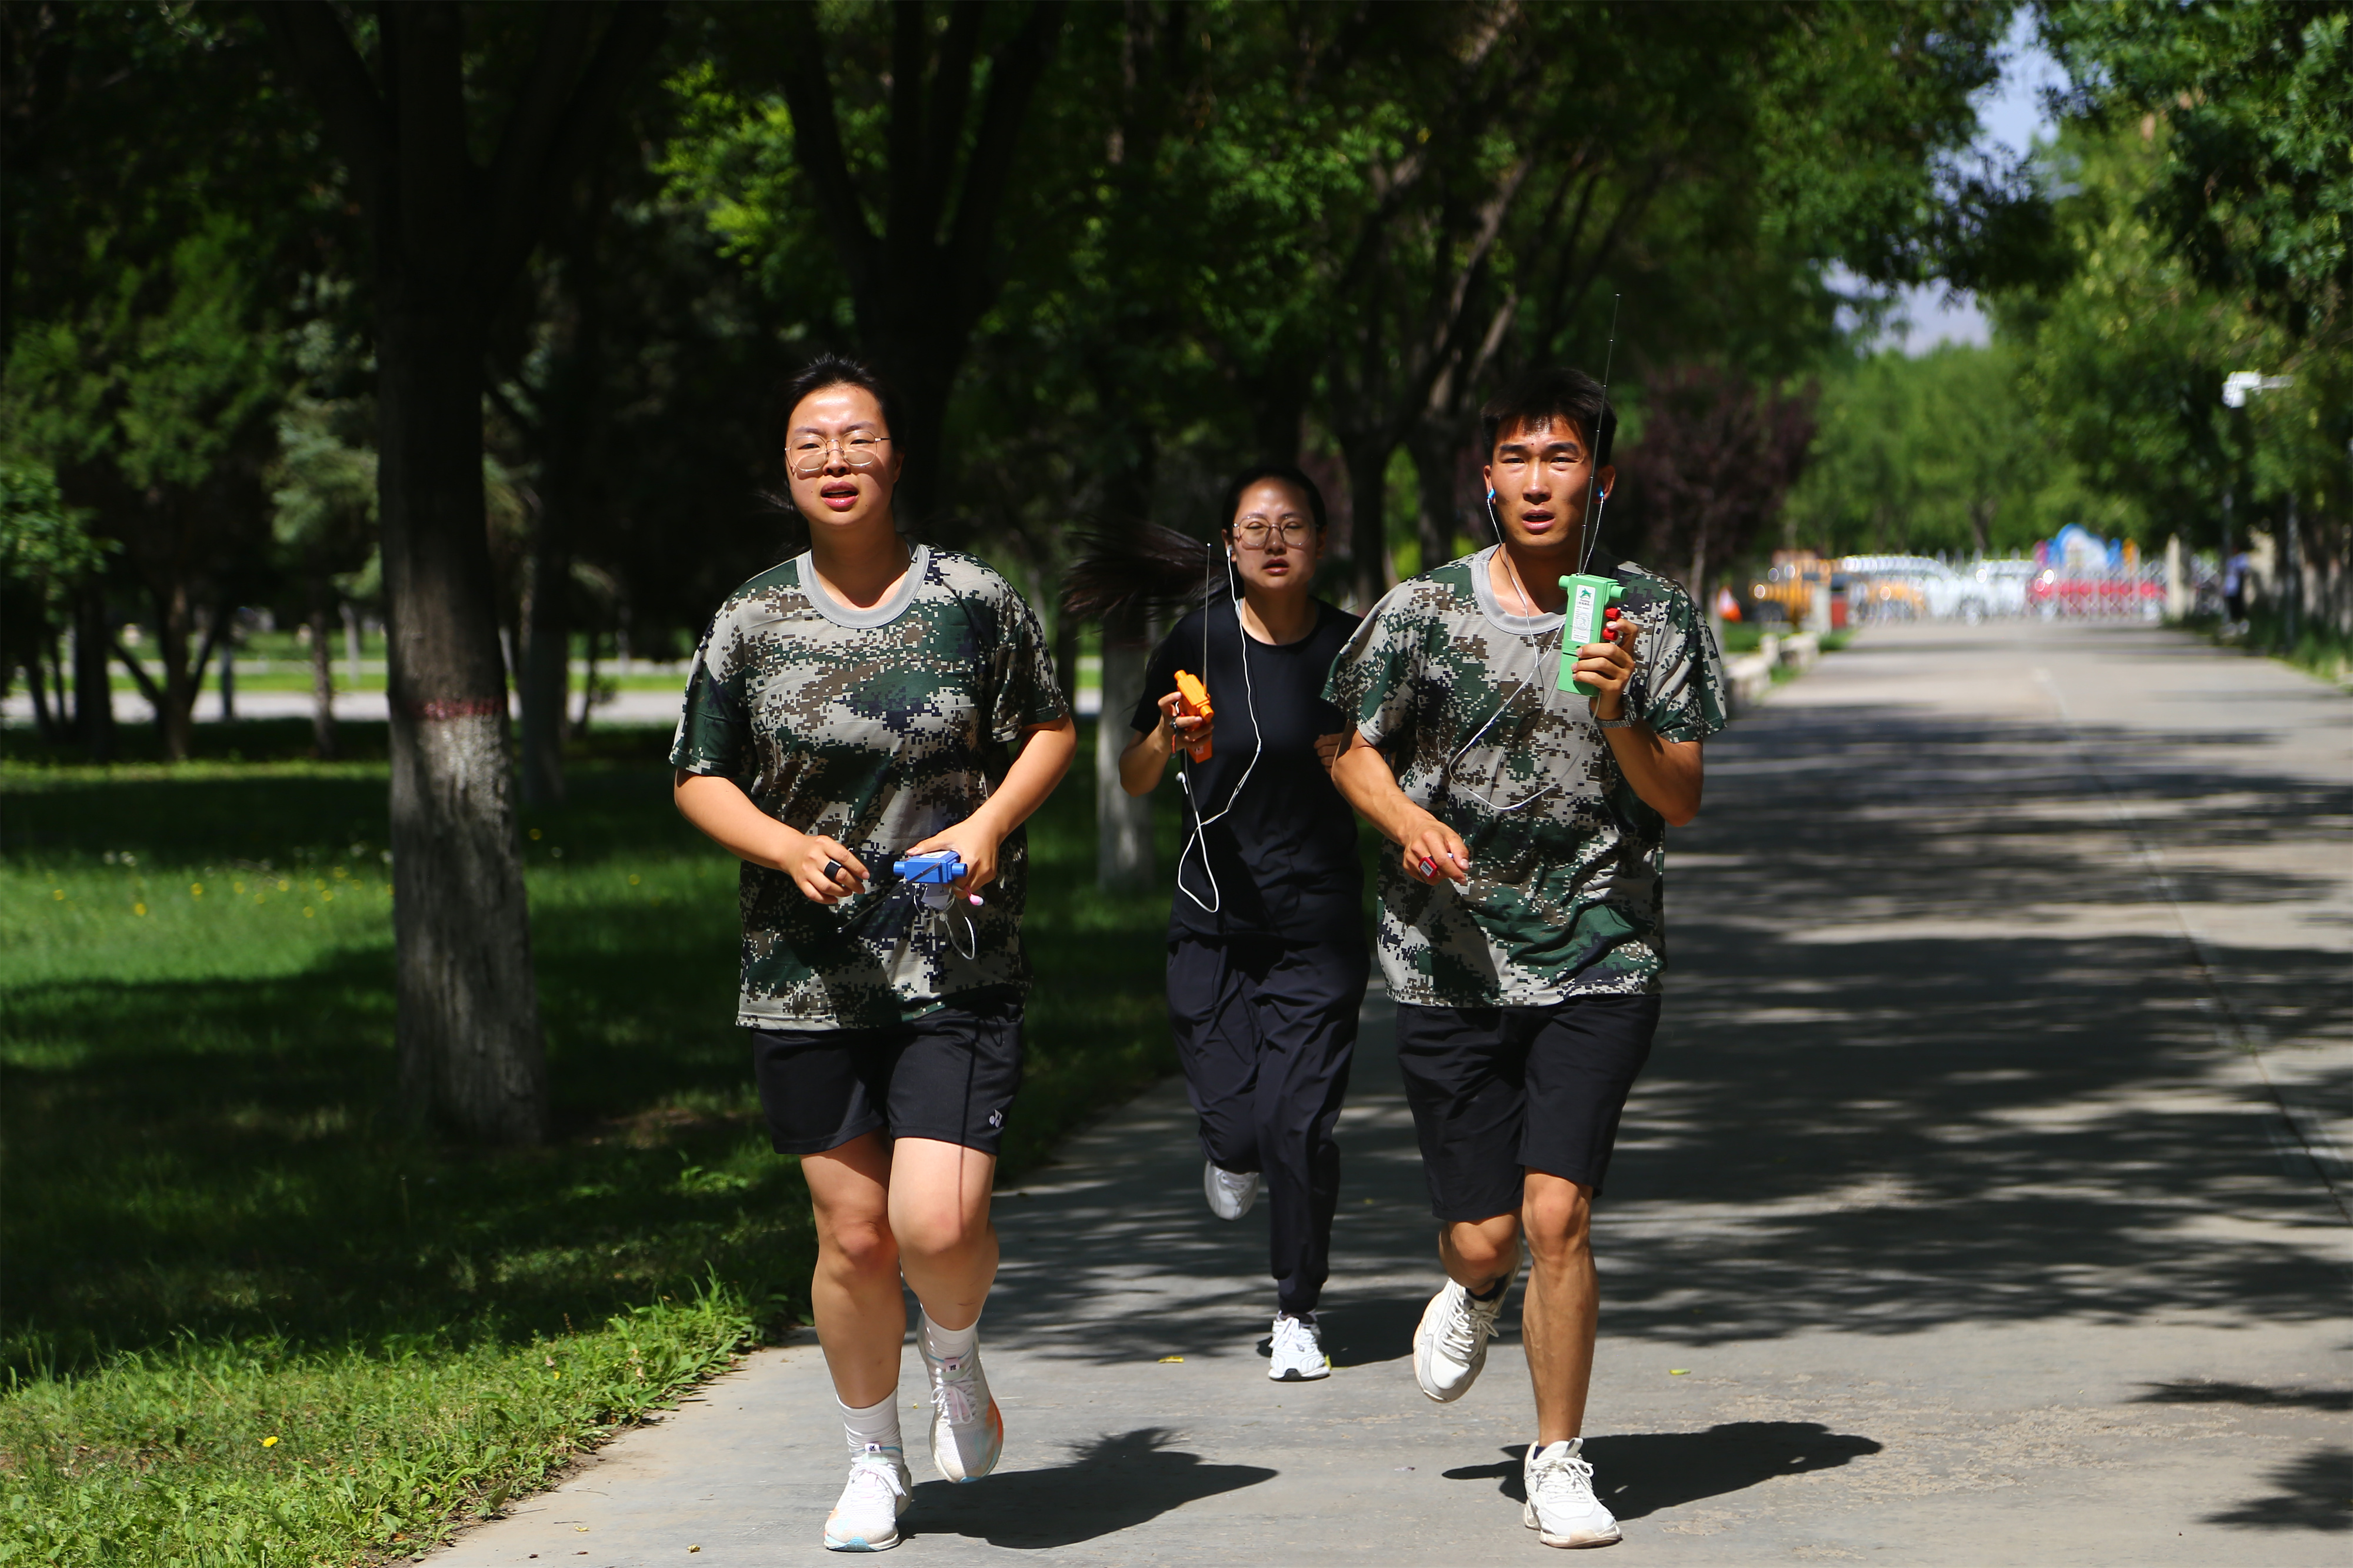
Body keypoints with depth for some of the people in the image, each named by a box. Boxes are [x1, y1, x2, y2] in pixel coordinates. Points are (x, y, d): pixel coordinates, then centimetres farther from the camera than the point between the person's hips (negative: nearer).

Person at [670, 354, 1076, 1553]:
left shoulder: (977, 602, -1)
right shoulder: (751, 621, 2)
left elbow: (1051, 730, 10)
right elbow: (699, 779, 9)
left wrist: (988, 826, -9)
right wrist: (787, 847, -10)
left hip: (958, 971, -1)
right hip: (806, 979, 2)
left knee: (939, 1226, -14)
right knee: (853, 1236, 5)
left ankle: (957, 1361, 21)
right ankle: (874, 1461, 26)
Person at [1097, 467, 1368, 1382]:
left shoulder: (1351, 648, 0)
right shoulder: (1199, 643, -2)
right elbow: (1133, 782, 4)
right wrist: (1168, 740, -17)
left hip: (1321, 920, 0)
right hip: (1214, 918, 0)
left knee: (1301, 1125, -6)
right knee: (1236, 1122, -5)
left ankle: (1298, 1312, 12)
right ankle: (1234, 1152, 35)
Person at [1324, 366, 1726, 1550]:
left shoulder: (1652, 619, 0)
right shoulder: (1423, 611, 0)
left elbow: (1682, 802, 0)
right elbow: (1357, 752, 10)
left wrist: (1617, 717, -19)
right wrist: (1409, 820, -10)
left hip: (1598, 962, -1)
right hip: (1450, 960, 1)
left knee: (1555, 1213, -13)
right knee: (1483, 1232, 2)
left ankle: (1559, 1465, 4)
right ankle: (1475, 1289, 41)